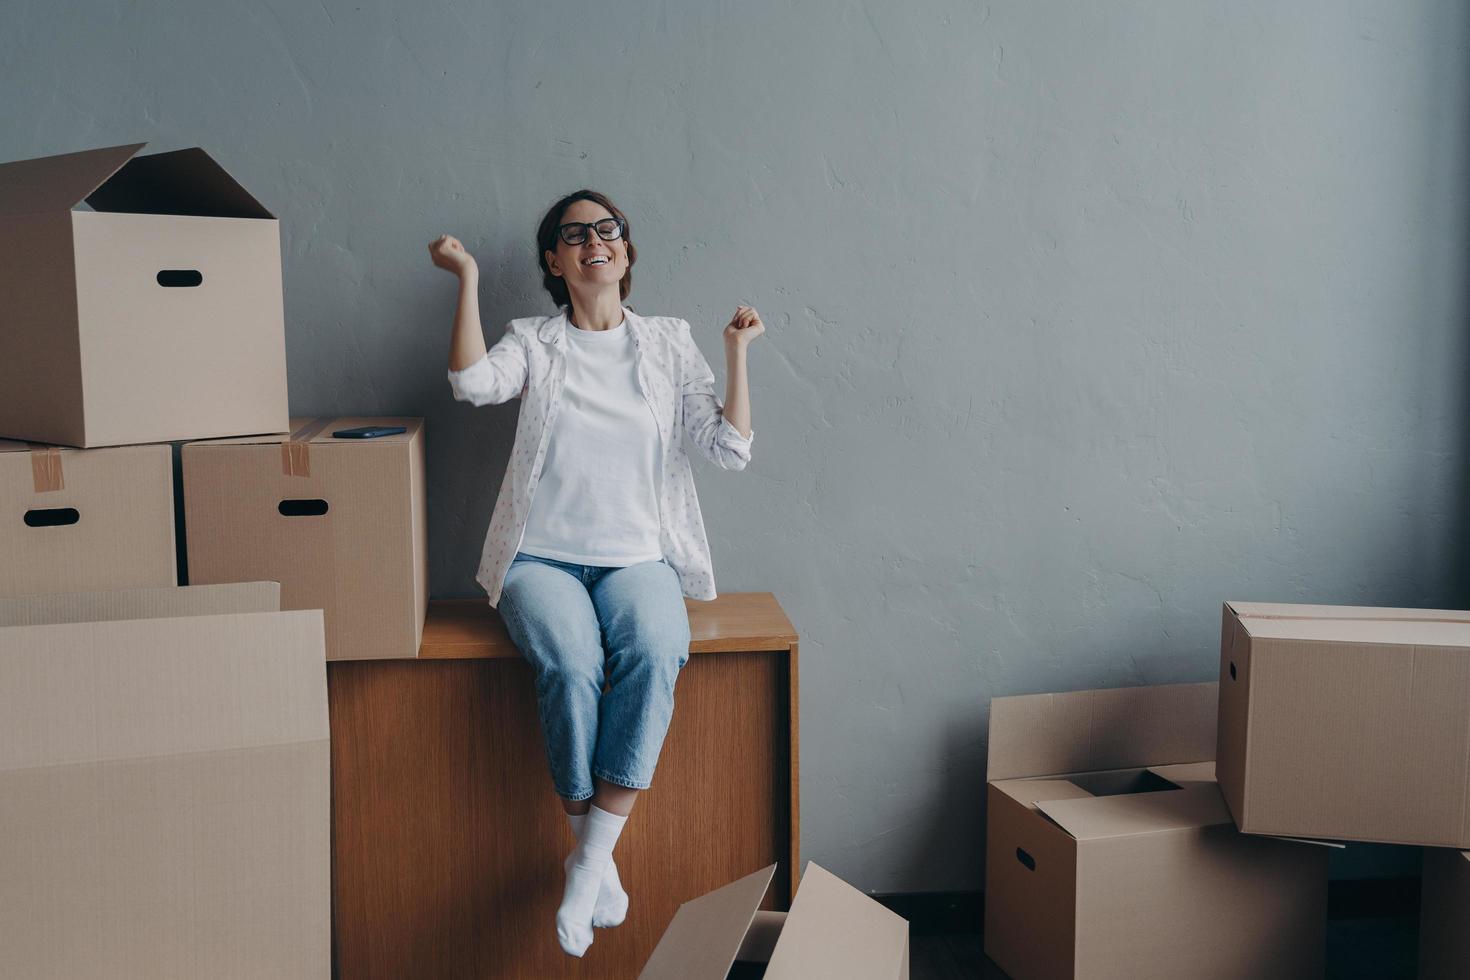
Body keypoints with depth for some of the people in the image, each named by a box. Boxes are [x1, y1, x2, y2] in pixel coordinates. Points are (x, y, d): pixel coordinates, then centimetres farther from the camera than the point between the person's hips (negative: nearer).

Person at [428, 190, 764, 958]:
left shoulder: (668, 343, 12)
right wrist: (468, 279, -13)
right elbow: (472, 381, -13)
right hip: (543, 557, -1)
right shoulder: (533, 343, 10)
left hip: (637, 555, 1)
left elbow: (730, 449, 5)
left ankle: (591, 858, -26)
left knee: (655, 652, -33)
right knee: (571, 664, -32)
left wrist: (736, 353, -3)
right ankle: (597, 862, -17)